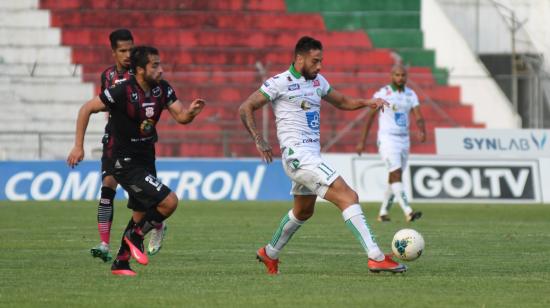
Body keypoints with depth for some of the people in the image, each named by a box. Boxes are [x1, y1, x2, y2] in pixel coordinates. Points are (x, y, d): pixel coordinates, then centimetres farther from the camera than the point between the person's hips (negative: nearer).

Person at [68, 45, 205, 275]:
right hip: (125, 163, -8)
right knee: (169, 201, -18)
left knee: (141, 214, 17)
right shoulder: (122, 92, -22)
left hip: (146, 160, 8)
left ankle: (121, 262, 32)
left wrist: (190, 112, -28)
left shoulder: (162, 89, -3)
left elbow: (180, 117, -3)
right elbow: (87, 109, -13)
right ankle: (135, 235, 4)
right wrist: (78, 146, -14)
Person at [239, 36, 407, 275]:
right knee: (348, 197, -18)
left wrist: (367, 102, 7)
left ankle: (269, 254, 44)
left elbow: (341, 102, 26)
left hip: (312, 155, 10)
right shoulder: (279, 83, -9)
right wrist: (258, 140, -18)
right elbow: (245, 109, -8)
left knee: (303, 211, 26)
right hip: (297, 154, -10)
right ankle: (376, 258, -24)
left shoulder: (317, 81, 13)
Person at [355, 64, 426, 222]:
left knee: (394, 178, 11)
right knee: (396, 175, -17)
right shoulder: (382, 94, -7)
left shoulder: (410, 95, 7)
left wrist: (422, 131, -24)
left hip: (404, 140, 6)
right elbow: (370, 116, -1)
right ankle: (408, 212, -28)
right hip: (387, 139, -6)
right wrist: (362, 141, 1)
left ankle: (383, 212, 23)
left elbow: (418, 117, -2)